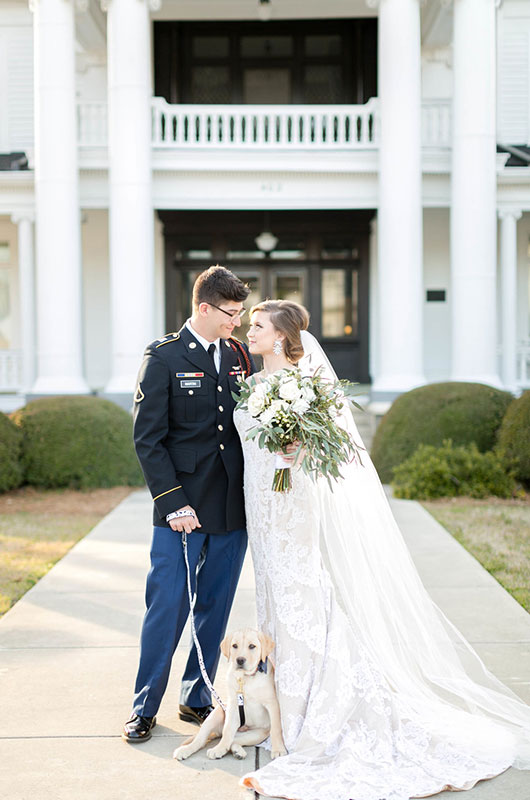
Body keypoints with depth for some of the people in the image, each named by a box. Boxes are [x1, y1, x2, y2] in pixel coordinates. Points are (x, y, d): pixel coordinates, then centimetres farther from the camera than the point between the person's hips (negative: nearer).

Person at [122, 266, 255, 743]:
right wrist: (174, 503, -13)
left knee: (215, 609, 12)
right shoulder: (164, 357, -5)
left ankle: (197, 699, 26)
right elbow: (147, 438, -8)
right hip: (183, 508, -4)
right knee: (168, 607, -1)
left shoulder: (240, 355, 9)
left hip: (232, 507, 5)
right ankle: (145, 707, 15)